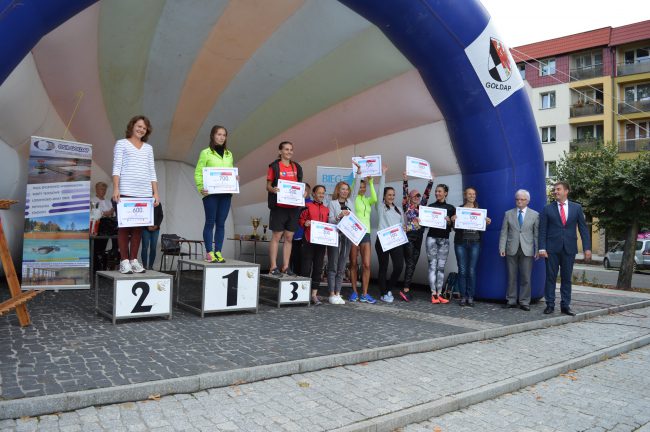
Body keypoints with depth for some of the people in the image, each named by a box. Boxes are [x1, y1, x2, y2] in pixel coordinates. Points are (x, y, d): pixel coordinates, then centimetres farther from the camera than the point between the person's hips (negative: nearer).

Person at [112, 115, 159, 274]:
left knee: (138, 227, 2)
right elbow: (116, 167, 1)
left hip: (144, 193, 4)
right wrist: (115, 189, -11)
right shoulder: (122, 144, 10)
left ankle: (134, 259, 8)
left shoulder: (148, 148, 21)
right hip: (126, 192, -4)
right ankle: (124, 261, -1)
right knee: (124, 226, -4)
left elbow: (152, 172, 18)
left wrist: (156, 193, 8)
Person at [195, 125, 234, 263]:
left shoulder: (229, 154, 16)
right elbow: (198, 173, -2)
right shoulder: (206, 153, 1)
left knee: (221, 223, 6)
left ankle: (218, 252, 12)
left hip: (226, 193, 5)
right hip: (210, 193, -4)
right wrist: (200, 188, -16)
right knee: (210, 222, 0)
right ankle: (209, 252, 5)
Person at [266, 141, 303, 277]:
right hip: (279, 206, -4)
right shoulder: (274, 166, 2)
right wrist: (273, 189, -18)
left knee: (289, 237, 6)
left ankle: (286, 267, 13)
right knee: (276, 236, -2)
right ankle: (273, 267, 3)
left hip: (293, 206, 4)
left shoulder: (297, 167, 14)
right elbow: (268, 185, 2)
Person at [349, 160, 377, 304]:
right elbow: (354, 186, -16)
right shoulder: (353, 198, 3)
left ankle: (364, 294, 2)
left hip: (366, 233, 4)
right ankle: (354, 292, 13)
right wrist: (359, 171, -22)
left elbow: (375, 199, -9)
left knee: (366, 264, -3)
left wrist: (370, 182, -12)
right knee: (353, 264, 2)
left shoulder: (367, 200, 14)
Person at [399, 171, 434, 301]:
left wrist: (431, 181, 7)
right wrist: (405, 180, -18)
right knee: (410, 263, -11)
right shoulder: (407, 206, 2)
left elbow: (427, 193, 12)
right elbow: (405, 193, -8)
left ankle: (406, 289, 6)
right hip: (409, 236, -6)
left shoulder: (421, 206, 15)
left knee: (413, 264, 4)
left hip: (418, 237, 6)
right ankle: (406, 289, -11)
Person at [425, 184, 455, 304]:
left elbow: (454, 225, 5)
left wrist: (449, 221, -13)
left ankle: (439, 294, 5)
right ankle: (433, 294, -3)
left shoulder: (451, 208, 8)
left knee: (441, 267, 2)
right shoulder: (430, 206, 9)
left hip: (444, 239, 1)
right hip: (432, 237, 0)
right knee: (432, 266, -4)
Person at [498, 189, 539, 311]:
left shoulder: (535, 215, 7)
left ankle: (524, 302, 9)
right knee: (511, 277, 5)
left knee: (526, 278, 0)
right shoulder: (508, 214, 9)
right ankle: (511, 300, 14)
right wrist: (502, 248, -2)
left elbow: (537, 234, 4)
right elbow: (504, 232, 6)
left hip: (527, 250, -1)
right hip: (512, 250, 1)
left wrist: (537, 250, -3)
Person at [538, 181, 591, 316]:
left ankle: (565, 306, 14)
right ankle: (550, 305, 10)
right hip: (552, 249, -1)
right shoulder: (547, 209, 4)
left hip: (569, 249, 1)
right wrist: (542, 248, -9)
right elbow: (542, 230, 1)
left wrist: (587, 248, -3)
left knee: (566, 278, 7)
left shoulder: (577, 208, 7)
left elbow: (583, 228, 5)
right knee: (550, 277, 2)